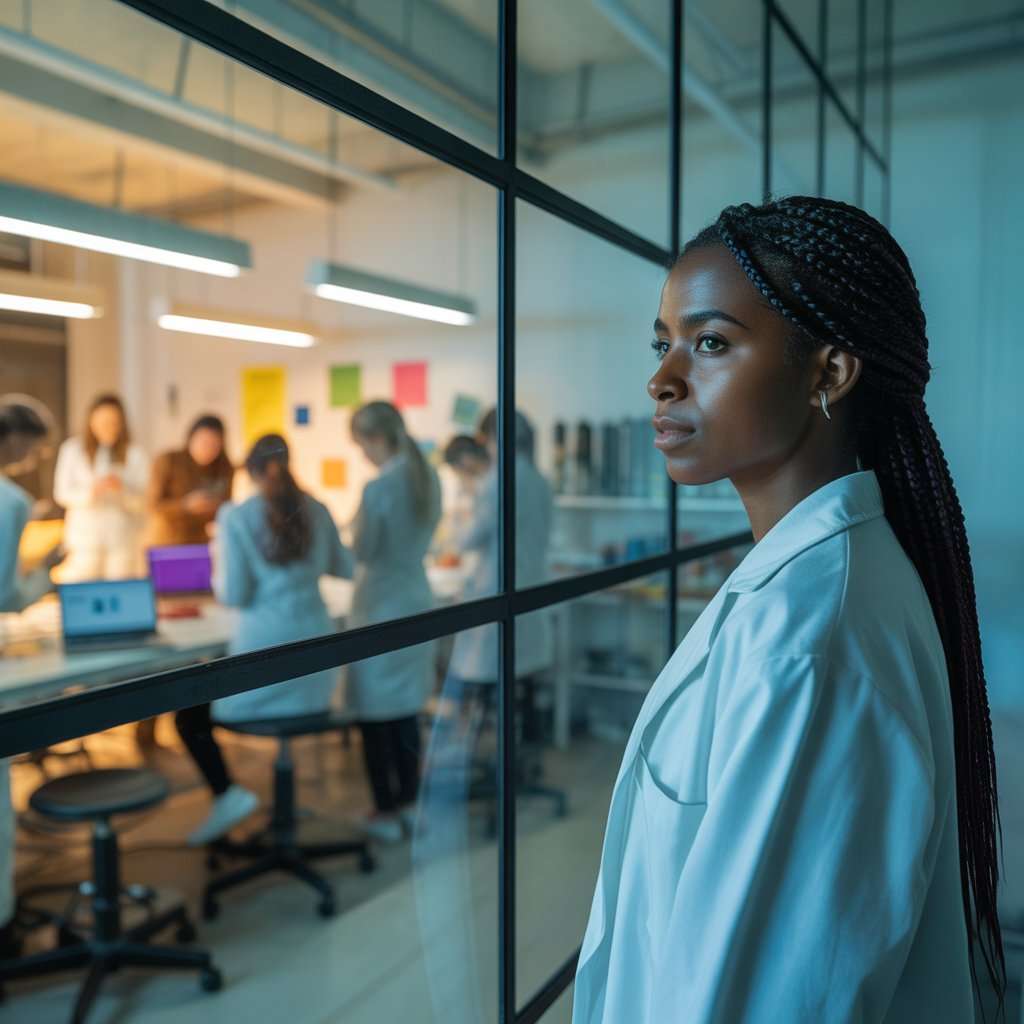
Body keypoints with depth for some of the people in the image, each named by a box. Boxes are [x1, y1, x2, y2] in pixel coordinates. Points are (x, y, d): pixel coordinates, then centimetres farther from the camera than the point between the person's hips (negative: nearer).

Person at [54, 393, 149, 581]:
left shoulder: (134, 453, 4)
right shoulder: (73, 449, 3)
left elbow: (143, 500, 0)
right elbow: (62, 493, 0)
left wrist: (122, 490, -20)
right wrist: (90, 493, -19)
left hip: (123, 537, 1)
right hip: (85, 536, 0)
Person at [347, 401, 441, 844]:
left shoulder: (378, 489, -20)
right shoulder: (429, 479, 3)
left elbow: (363, 552, -12)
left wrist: (356, 525, 5)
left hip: (381, 608, -8)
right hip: (417, 600, 8)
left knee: (374, 712, 5)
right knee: (406, 708, 16)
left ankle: (387, 814, 14)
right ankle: (409, 804, 26)